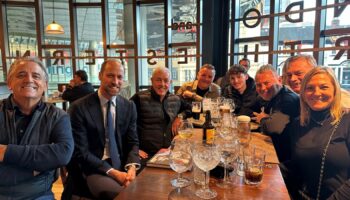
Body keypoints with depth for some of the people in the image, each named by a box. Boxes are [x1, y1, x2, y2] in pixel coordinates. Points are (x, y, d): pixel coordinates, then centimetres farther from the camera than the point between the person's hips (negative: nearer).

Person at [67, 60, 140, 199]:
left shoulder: (129, 106, 5)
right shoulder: (79, 108, -8)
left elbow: (133, 142, 6)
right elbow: (80, 152, -10)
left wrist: (132, 167, -14)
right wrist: (113, 172, -18)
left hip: (124, 166, 4)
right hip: (95, 169, -4)